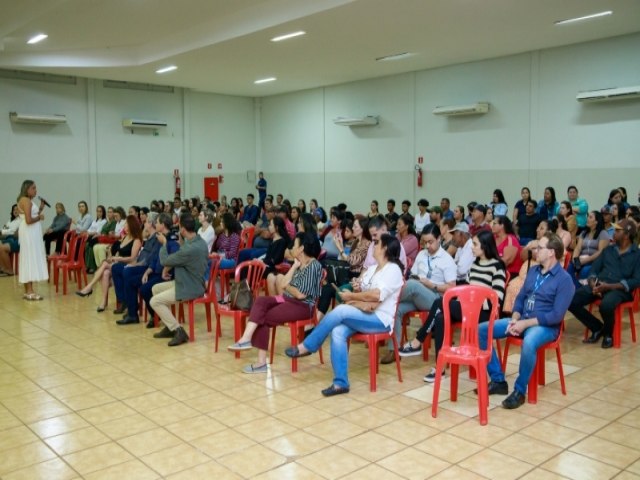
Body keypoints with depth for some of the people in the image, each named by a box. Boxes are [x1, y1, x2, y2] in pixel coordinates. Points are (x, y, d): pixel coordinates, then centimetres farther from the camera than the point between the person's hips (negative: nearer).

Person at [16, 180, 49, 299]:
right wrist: (40, 217, -7)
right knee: (30, 259, -8)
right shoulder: (26, 201, -13)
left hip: (32, 233, 10)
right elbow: (28, 220, -22)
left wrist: (40, 209, 6)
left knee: (30, 259, 10)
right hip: (29, 233, -10)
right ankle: (29, 292, -6)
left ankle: (28, 291, 15)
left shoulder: (28, 201, 16)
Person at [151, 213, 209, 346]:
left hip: (190, 289, -10)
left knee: (154, 301, -7)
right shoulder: (200, 240, -1)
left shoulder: (189, 249, -30)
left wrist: (164, 243, 0)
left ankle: (178, 331, -7)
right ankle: (170, 326, 23)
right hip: (194, 281, 10)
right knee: (155, 288, 19)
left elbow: (164, 261, -16)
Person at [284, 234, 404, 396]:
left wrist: (351, 296, -13)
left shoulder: (393, 269, -9)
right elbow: (362, 291, 14)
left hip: (380, 320, -7)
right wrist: (357, 290, -10)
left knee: (340, 310, -28)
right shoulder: (372, 268, 18)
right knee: (337, 332, -23)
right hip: (362, 316, 7)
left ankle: (307, 346, -15)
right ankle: (341, 383, -24)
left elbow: (376, 295, -23)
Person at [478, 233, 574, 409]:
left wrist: (526, 324, -20)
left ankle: (520, 391, -19)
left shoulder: (564, 279, -11)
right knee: (482, 330, -8)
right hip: (522, 320, 7)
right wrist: (515, 319, -4)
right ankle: (498, 381, -1)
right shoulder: (533, 271, 11)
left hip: (545, 326, -7)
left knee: (528, 343, -41)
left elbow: (557, 316, -17)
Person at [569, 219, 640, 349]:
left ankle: (608, 334, -4)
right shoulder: (608, 250, 19)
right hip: (598, 285, 5)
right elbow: (594, 270, 15)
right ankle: (597, 328, 3)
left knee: (606, 305, -39)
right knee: (571, 300, -20)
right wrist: (593, 284, -10)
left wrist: (609, 286, -18)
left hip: (619, 289, -5)